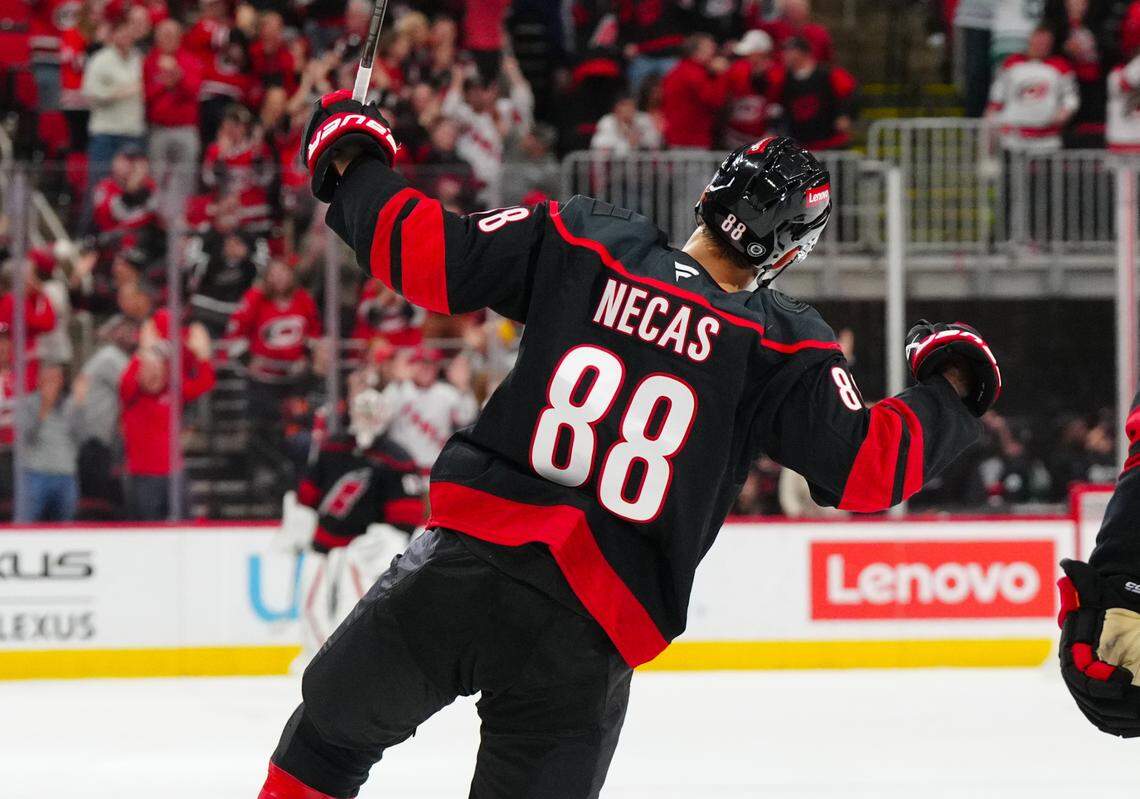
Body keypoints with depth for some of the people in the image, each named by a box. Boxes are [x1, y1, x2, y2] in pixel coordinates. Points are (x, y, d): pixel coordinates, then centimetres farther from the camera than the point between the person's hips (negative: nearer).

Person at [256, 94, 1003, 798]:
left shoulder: (584, 242, 2)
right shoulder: (782, 346, -1)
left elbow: (427, 253, 2)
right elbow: (866, 466, -1)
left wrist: (354, 166, 19)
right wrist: (950, 391, 17)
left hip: (468, 560, 1)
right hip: (589, 641, -1)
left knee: (333, 728, 21)